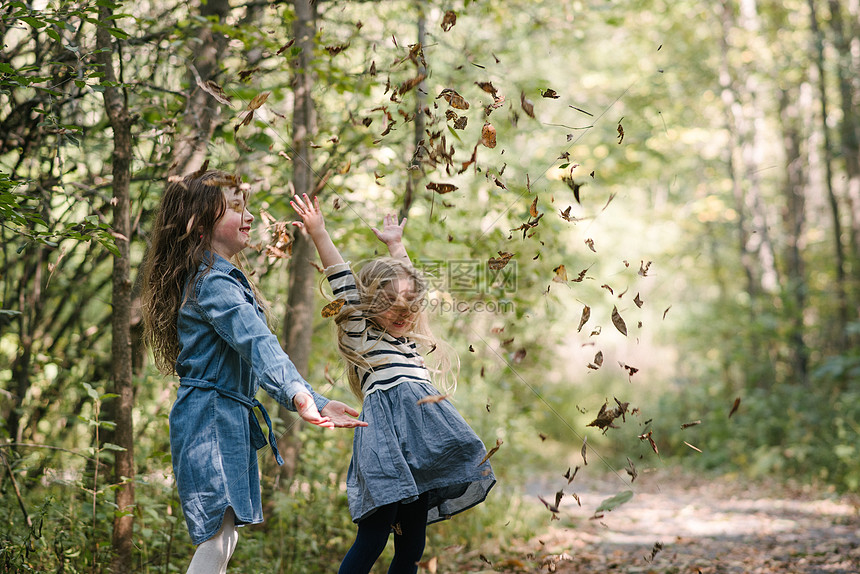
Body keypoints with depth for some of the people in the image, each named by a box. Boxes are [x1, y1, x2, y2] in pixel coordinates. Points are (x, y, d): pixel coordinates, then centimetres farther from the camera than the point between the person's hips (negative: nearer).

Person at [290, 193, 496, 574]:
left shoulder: (407, 336, 24)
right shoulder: (360, 334, 6)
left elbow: (406, 280, 38)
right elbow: (343, 283, -2)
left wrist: (396, 244, 45)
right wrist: (319, 234, -8)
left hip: (423, 443, 7)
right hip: (386, 438, -7)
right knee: (374, 536, -14)